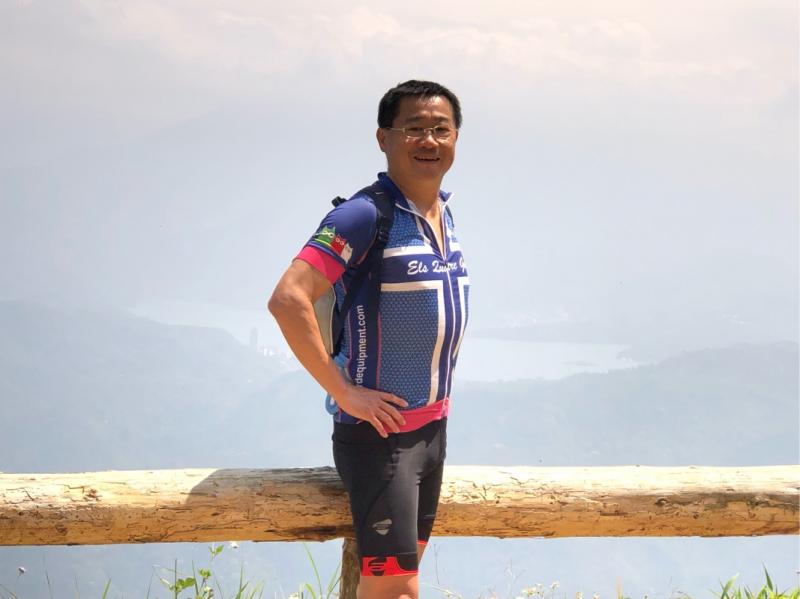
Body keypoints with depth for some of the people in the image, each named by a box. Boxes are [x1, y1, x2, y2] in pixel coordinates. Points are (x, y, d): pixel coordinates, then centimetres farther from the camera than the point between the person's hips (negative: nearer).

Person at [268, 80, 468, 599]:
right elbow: (288, 301, -27)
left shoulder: (443, 211, 8)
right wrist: (343, 392, -24)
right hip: (380, 432, -8)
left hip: (433, 426, 8)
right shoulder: (364, 216, -18)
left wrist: (438, 390, 15)